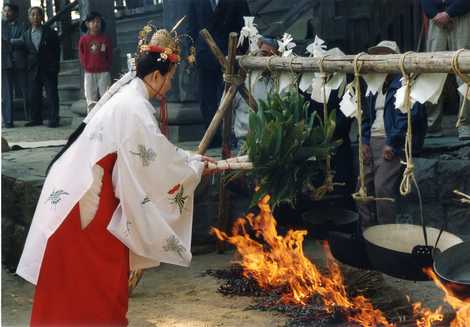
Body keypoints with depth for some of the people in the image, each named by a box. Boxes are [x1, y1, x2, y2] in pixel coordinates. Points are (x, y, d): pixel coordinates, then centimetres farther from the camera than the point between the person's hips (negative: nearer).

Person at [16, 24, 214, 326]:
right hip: (85, 200, -9)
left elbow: (152, 151, 18)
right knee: (101, 272, 2)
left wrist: (190, 159, 14)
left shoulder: (127, 95, 9)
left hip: (79, 190, 9)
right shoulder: (135, 110, -21)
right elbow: (162, 161, -18)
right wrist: (196, 166, -2)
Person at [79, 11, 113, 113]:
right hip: (89, 73, 0)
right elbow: (82, 55, 6)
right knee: (91, 99, 3)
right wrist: (86, 67, 0)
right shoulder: (84, 39, 2)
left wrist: (107, 66, 1)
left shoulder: (105, 39, 3)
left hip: (104, 72, 0)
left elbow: (110, 55, 8)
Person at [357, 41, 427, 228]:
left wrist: (392, 144, -18)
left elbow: (408, 116, -16)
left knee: (383, 189, -16)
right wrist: (365, 142, 8)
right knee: (363, 188, 7)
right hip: (372, 143, 8)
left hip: (391, 145, -8)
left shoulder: (403, 84, -6)